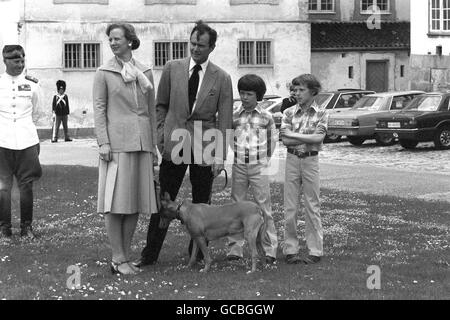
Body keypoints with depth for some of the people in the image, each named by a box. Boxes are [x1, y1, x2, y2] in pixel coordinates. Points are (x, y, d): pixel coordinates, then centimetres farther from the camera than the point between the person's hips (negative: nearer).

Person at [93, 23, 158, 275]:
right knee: (117, 202, -6)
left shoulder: (145, 72, 11)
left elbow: (152, 110, 14)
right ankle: (119, 260, -1)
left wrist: (154, 145, 12)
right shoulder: (105, 73, 2)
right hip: (117, 142, -4)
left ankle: (125, 256, 14)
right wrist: (103, 142, -11)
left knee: (136, 202, 5)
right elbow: (99, 108, -2)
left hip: (141, 142, 4)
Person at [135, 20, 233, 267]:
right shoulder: (172, 69, 4)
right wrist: (160, 135, 1)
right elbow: (161, 106, 11)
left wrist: (220, 155, -6)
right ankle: (150, 254, 7)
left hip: (204, 147, 0)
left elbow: (225, 120, -1)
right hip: (174, 144, 1)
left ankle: (197, 254, 17)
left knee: (201, 204, 6)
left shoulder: (222, 79, 1)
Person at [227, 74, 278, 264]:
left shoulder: (266, 117, 0)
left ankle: (269, 250, -1)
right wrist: (236, 154, 7)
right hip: (239, 166, 2)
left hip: (259, 167, -2)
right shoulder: (234, 117, 4)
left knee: (263, 208, -4)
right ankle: (235, 248, 10)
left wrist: (265, 159, 7)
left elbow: (272, 139, 10)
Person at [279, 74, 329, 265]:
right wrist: (309, 137, -11)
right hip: (292, 160, 2)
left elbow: (318, 138, -14)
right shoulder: (289, 113, 5)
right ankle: (290, 250, 9)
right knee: (290, 207, 3)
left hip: (310, 161, -2)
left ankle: (315, 251, 8)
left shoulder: (321, 114, 1)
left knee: (312, 207, 2)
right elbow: (286, 141, -6)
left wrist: (293, 134, -11)